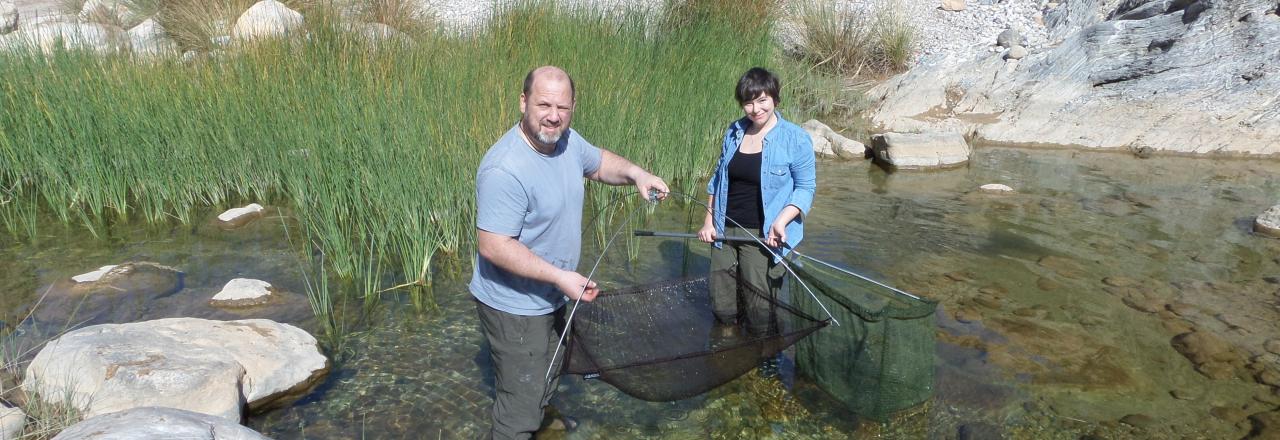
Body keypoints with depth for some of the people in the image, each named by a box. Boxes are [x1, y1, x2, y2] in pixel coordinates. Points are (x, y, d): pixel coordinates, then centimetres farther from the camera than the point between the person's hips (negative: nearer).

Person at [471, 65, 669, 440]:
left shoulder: (567, 140, -4)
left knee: (542, 390, 31)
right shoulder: (505, 169, -31)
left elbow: (598, 162, 16)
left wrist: (636, 173, -4)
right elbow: (492, 245, -31)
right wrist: (560, 276, -31)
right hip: (515, 308, -9)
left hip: (550, 298, 9)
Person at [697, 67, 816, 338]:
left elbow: (806, 187, -6)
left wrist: (782, 220, -21)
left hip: (763, 235, -5)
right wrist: (709, 222, 10)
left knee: (759, 315, 1)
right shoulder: (734, 132, 8)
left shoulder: (795, 138, -8)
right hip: (725, 229, 5)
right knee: (722, 307, 13)